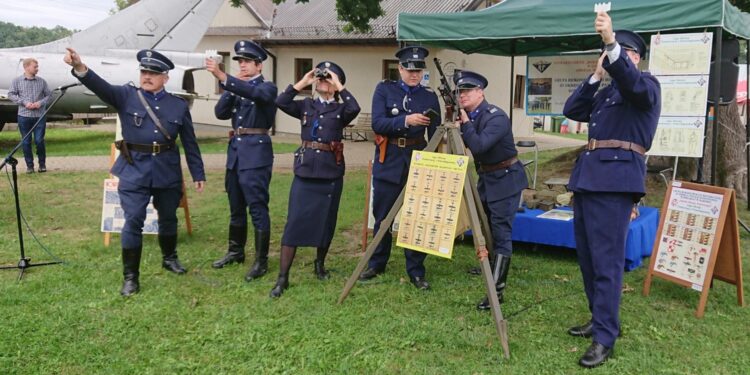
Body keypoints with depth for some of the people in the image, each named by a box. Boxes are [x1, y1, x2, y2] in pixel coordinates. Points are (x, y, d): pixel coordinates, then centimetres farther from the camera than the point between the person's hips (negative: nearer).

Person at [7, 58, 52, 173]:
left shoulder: (42, 81, 4)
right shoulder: (17, 80, 1)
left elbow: (48, 94, 9)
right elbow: (11, 94, 1)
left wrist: (41, 103, -9)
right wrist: (24, 103, -11)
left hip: (40, 116, 0)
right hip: (24, 116, 0)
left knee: (39, 141, -2)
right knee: (26, 142, 5)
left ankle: (42, 164, 15)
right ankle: (29, 165, 14)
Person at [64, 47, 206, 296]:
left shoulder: (179, 105, 2)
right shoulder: (126, 95, -1)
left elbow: (190, 143, 6)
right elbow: (101, 87, -21)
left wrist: (198, 174, 6)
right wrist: (80, 68, -40)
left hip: (167, 171, 2)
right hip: (134, 170, -2)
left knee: (168, 218, 16)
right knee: (133, 222, -4)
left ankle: (169, 258, 40)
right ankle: (130, 277, 7)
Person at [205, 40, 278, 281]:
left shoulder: (267, 87, -5)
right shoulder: (236, 87, 15)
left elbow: (252, 92, -28)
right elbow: (220, 113, 4)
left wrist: (223, 77, -40)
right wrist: (229, 88, -8)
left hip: (256, 152, -7)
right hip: (235, 150, 7)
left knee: (257, 207, -5)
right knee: (236, 206, 16)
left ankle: (261, 260, 2)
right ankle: (236, 251, 30)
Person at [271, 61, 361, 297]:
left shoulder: (341, 110, 5)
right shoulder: (306, 106, 9)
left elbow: (355, 108, -19)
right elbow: (281, 102, -8)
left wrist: (339, 87, -11)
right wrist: (302, 83, -6)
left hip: (331, 172, 0)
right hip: (305, 170, 0)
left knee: (326, 221, 10)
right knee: (294, 222, -5)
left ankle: (320, 264, 34)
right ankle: (282, 278, -2)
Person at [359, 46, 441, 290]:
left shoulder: (430, 96, 5)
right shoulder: (384, 89, 0)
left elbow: (435, 134, 3)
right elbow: (377, 124, -12)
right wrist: (405, 120, -26)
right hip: (388, 162, -1)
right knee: (382, 217, 9)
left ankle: (416, 272, 13)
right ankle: (376, 264, 27)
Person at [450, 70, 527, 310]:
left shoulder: (496, 117, -22)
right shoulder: (468, 116, 2)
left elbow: (478, 146, -33)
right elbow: (467, 144, 9)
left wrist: (464, 123, -21)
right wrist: (456, 124, -6)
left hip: (505, 179, -9)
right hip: (486, 178, 9)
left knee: (501, 234, -11)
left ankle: (497, 290, -12)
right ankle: (488, 265, 42)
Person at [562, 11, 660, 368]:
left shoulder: (647, 85, 1)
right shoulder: (604, 93, 24)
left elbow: (632, 83, -22)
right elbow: (571, 110, 14)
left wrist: (611, 42, -36)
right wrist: (595, 76, 8)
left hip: (615, 179, -9)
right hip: (588, 178, 9)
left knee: (607, 260, -10)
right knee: (587, 256, 13)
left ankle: (605, 338, -6)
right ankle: (601, 318, 26)